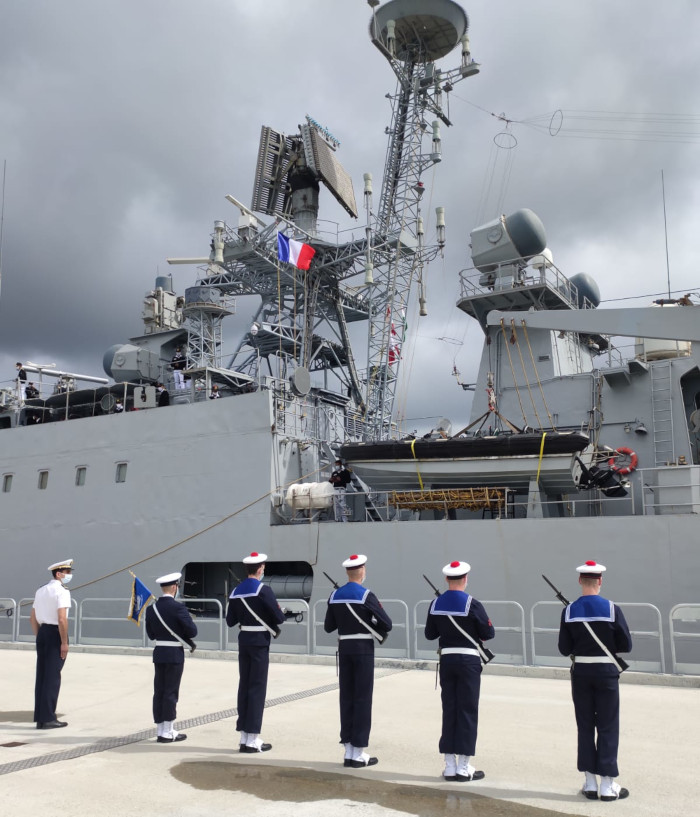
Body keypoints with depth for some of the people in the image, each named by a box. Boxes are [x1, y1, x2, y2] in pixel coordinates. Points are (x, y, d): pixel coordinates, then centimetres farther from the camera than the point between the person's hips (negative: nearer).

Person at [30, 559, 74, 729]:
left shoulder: (41, 591, 14)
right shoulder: (62, 591, -12)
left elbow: (33, 618, 16)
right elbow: (62, 619, -20)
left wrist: (39, 636, 21)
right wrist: (64, 642, -15)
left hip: (42, 633, 8)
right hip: (55, 634, -8)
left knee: (41, 675, 12)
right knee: (53, 676, -2)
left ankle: (40, 718, 18)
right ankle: (48, 718, 1)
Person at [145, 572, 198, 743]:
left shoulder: (151, 608, 3)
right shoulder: (178, 607, -15)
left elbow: (150, 634, 10)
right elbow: (192, 631, -15)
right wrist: (180, 631, 6)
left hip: (158, 654, 6)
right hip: (175, 654, -6)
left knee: (159, 692, 10)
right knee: (171, 692, 0)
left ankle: (160, 730, 16)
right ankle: (168, 733, 5)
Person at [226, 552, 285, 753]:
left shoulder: (236, 591, 7)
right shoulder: (263, 589, -13)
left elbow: (230, 621, 11)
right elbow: (279, 617, -13)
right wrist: (275, 617, 9)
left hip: (243, 640, 7)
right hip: (259, 641, -7)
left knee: (244, 686, 11)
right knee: (257, 687, -2)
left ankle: (244, 737, 16)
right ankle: (253, 739, 1)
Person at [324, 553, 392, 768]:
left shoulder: (335, 595, 3)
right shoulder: (366, 596, -13)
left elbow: (328, 627, 9)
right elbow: (387, 624, -14)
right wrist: (377, 634, 5)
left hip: (344, 648, 6)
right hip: (363, 648, -5)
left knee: (346, 698, 11)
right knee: (362, 699, 1)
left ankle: (348, 749, 15)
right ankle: (359, 753, 4)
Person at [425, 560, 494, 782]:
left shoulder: (435, 604, 0)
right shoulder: (472, 604, -14)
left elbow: (430, 634, 9)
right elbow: (489, 633, -8)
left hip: (446, 660, 4)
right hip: (469, 661, -4)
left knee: (449, 711, 10)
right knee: (467, 712, 3)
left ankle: (450, 766, 15)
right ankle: (464, 768, 7)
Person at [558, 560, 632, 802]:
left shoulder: (569, 611, -5)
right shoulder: (612, 609, -11)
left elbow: (564, 649, -3)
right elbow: (626, 645, -7)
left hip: (580, 673, 2)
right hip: (606, 672, -2)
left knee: (585, 727, 11)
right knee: (608, 728, 6)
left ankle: (589, 784, 16)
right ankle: (607, 786, 9)